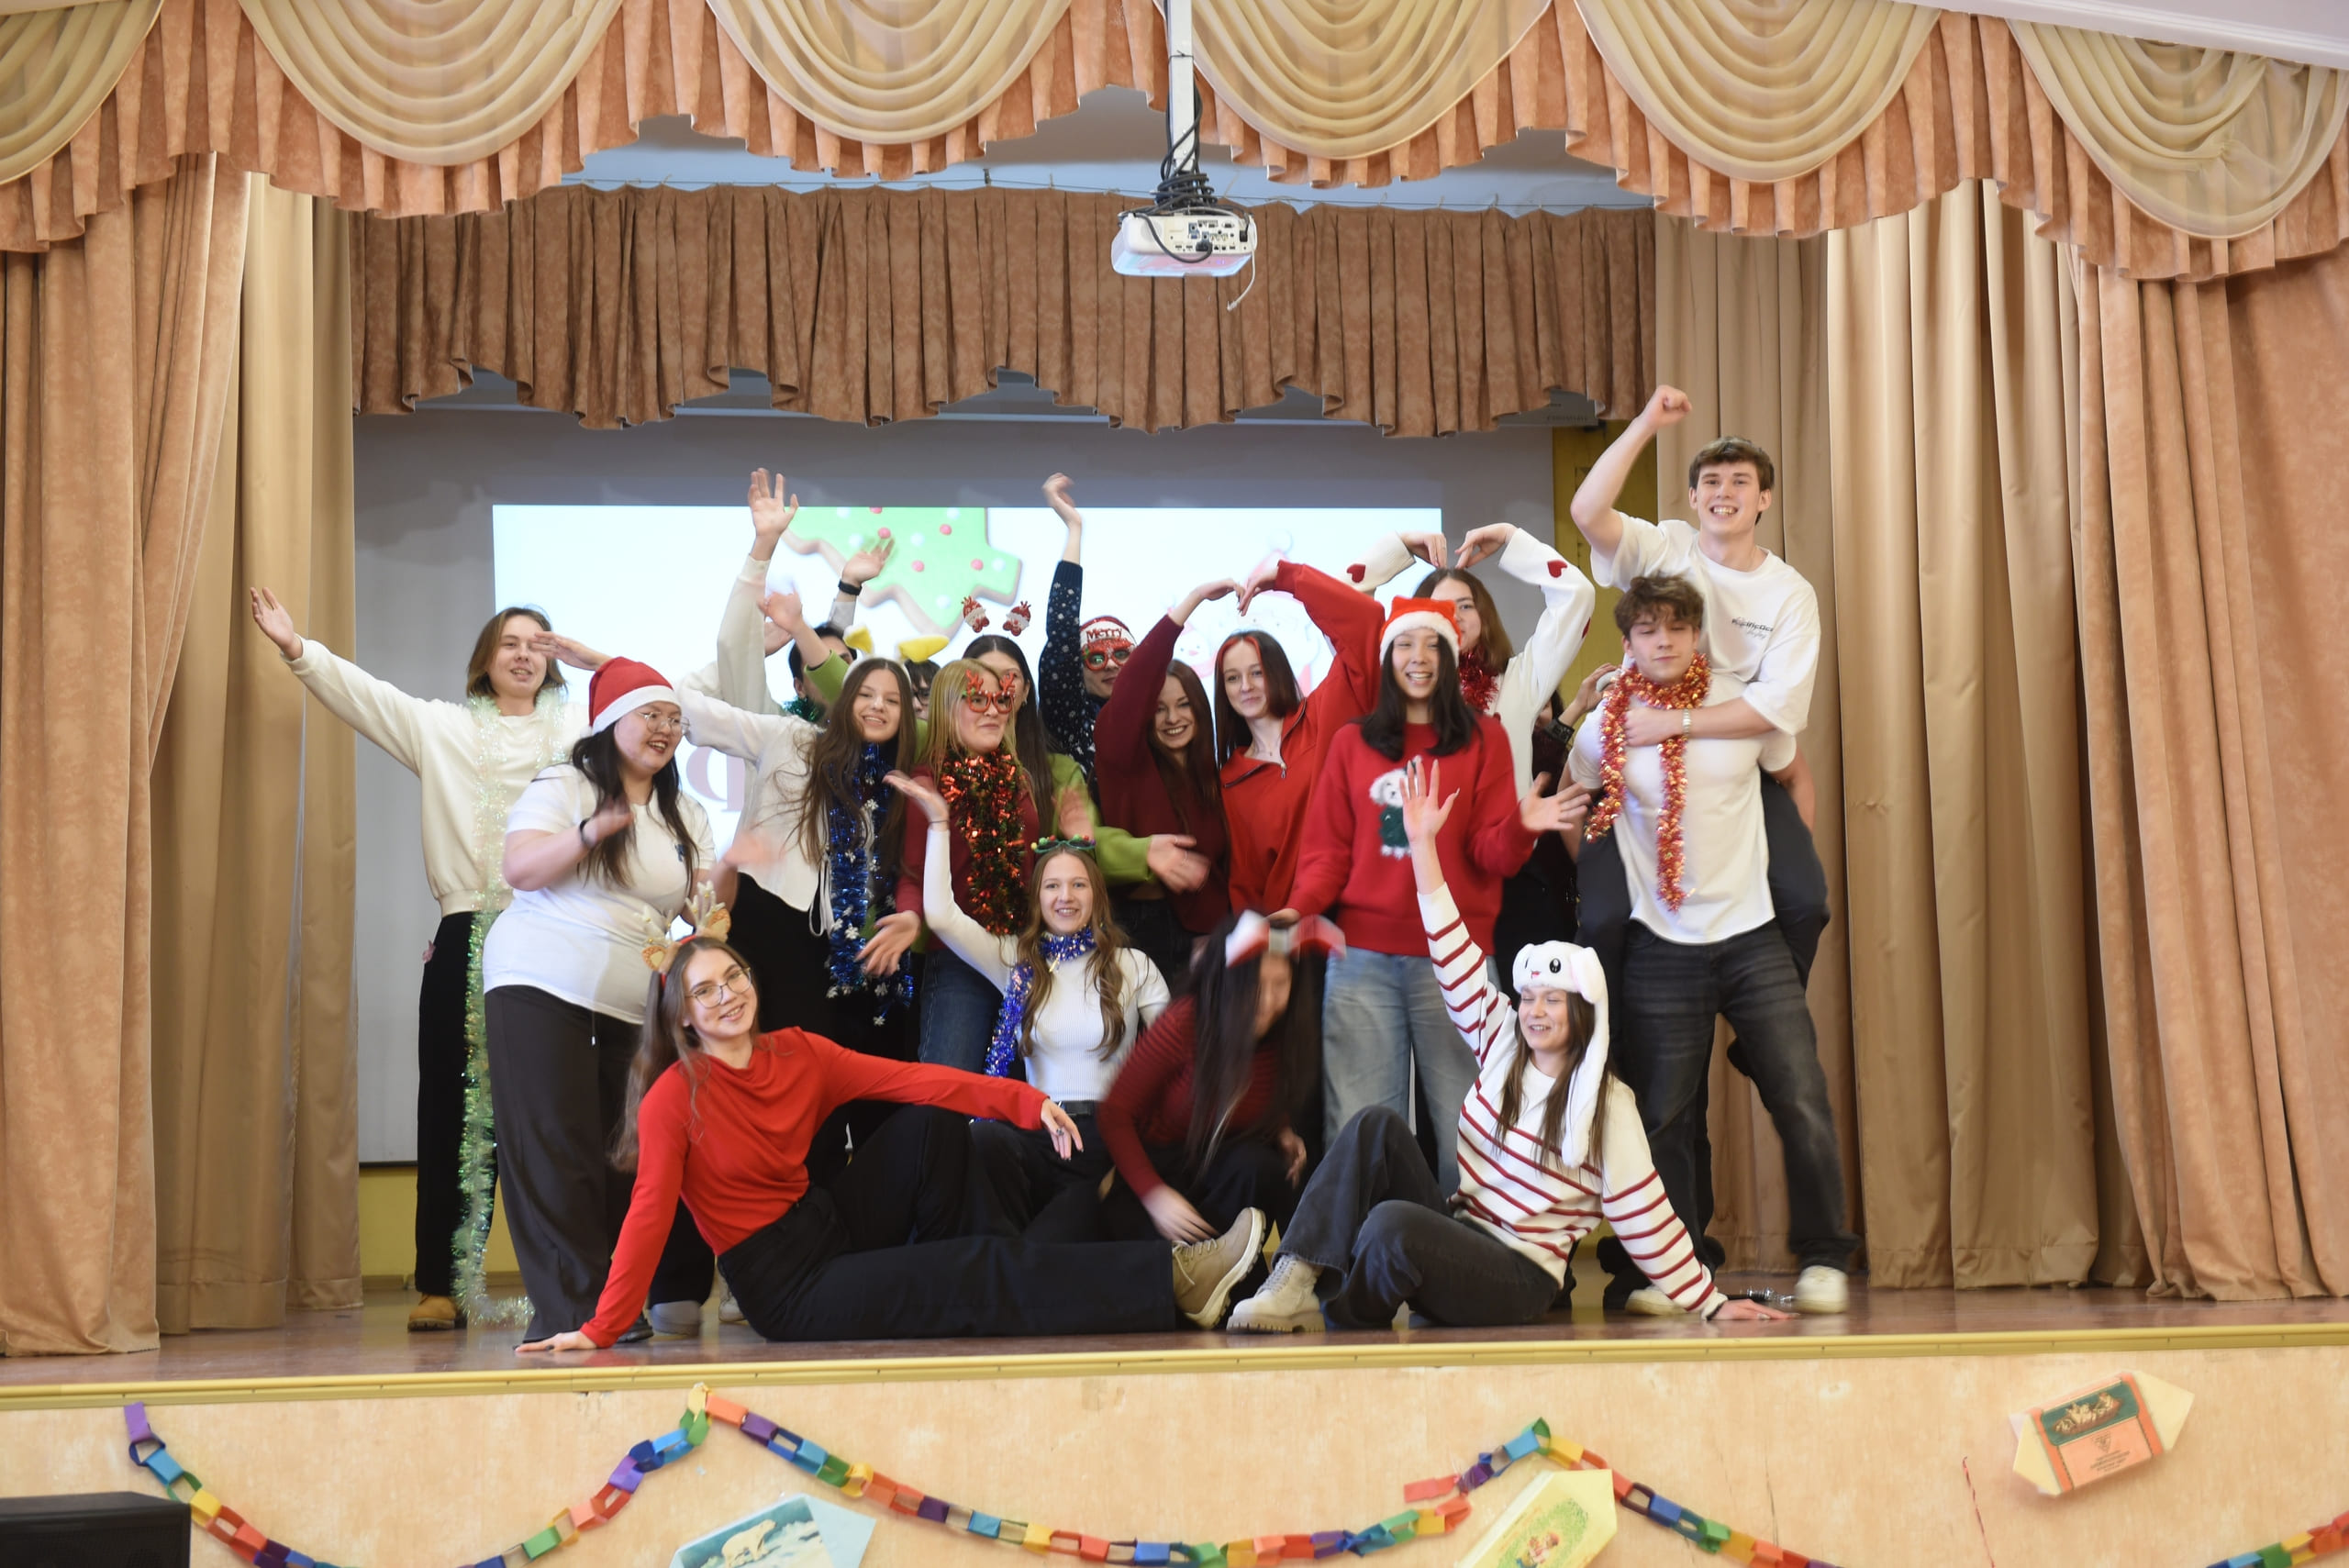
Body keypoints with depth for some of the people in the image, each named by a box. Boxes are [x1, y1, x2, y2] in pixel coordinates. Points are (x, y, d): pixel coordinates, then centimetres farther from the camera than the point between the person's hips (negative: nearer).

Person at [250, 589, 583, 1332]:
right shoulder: (441, 728, 16)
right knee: (453, 1113, -1)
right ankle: (439, 1286, 3)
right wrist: (298, 649, -6)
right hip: (468, 937, 1)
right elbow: (361, 692, 6)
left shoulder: (582, 728, 14)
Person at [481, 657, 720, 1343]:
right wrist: (592, 832, -25)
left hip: (631, 1004, 5)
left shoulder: (685, 815, 17)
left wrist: (727, 875, -8)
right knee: (553, 1150, -10)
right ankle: (571, 1310, -10)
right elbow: (521, 870, -11)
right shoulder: (563, 786, 2)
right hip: (540, 984, -5)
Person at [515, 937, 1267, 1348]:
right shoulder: (675, 1099, -14)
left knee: (934, 1122, -8)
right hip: (787, 1287, -7)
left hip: (830, 1224, 7)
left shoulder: (796, 1054, 1)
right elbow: (650, 1213, -17)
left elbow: (909, 1079, -7)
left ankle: (931, 1301, 0)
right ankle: (1171, 1281, -20)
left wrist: (1024, 1101, -16)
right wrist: (601, 1330, -23)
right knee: (984, 1269, -18)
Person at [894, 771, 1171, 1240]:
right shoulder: (1017, 962, 14)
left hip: (1108, 1143, -3)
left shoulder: (1132, 966, 9)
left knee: (1042, 1249, -32)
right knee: (982, 1138, -35)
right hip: (1039, 1138, 3)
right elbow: (941, 916, 3)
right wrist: (938, 822, 5)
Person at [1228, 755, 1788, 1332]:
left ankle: (1342, 1327, -4)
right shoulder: (1504, 1043, 9)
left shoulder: (1608, 1105, -6)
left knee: (1390, 1225, -34)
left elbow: (1644, 1214, -5)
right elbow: (1457, 958, 5)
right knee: (1378, 1125, -15)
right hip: (1458, 1235, 7)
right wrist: (1423, 844, 0)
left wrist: (1708, 1302, -7)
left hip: (1521, 1276, -7)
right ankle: (1299, 1283, -25)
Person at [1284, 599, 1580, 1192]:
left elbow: (1493, 856, 2)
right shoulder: (1353, 743, 13)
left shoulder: (1482, 739, 9)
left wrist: (1521, 826, -19)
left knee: (1463, 1126, -6)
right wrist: (1297, 910, -9)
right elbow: (1328, 849, 9)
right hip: (1363, 958, 1)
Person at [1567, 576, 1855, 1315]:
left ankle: (1823, 1259, 5)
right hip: (1662, 946, 0)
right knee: (1666, 1116, 1)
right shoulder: (1607, 728, 1)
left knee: (1802, 1101, -7)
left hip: (1752, 935, 1)